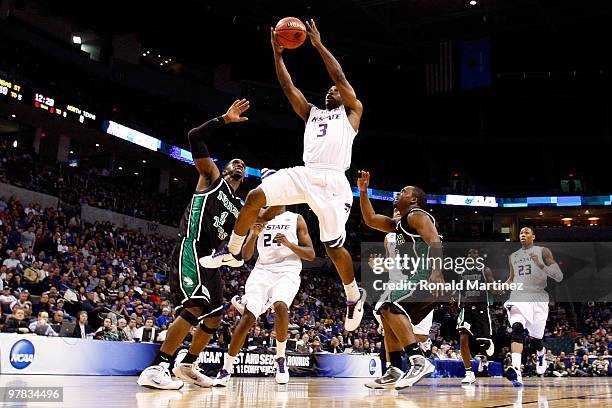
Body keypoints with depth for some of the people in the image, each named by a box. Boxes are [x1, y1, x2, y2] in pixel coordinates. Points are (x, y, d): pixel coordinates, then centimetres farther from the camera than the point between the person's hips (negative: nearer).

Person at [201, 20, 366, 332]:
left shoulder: (352, 112, 15)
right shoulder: (311, 112, 28)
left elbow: (340, 78, 3)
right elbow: (288, 87, 20)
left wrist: (319, 44, 4)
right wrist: (278, 53, 11)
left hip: (332, 181, -4)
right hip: (304, 174, 5)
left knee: (334, 246, -6)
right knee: (255, 197, -13)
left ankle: (355, 296, 18)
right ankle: (233, 252, 5)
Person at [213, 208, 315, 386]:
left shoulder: (296, 219, 9)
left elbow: (310, 254, 4)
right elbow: (246, 256, 11)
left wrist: (289, 244, -12)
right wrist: (254, 234, -7)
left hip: (287, 272, -2)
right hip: (262, 271, 2)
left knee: (280, 306, -32)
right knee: (248, 316, -13)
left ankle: (281, 358, -12)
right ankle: (226, 369, -1)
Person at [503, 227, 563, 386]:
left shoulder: (543, 251, 3)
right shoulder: (513, 256, 17)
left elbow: (559, 277, -4)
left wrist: (541, 265, -19)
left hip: (538, 299, -2)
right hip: (518, 297, 2)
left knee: (535, 340, 7)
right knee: (517, 329, -26)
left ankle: (541, 354, 45)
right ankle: (516, 371, -38)